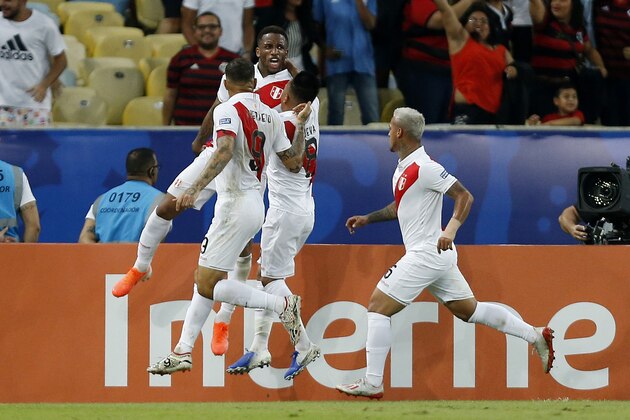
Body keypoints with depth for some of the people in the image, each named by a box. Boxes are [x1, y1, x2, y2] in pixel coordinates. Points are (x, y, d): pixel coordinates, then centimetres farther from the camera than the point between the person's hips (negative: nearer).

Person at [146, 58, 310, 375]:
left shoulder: (228, 110, -10)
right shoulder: (271, 116, 12)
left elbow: (225, 151, -27)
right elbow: (293, 163, 14)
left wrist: (195, 189, -32)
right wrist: (301, 126, 28)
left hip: (235, 204, -9)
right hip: (255, 203, 9)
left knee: (208, 286, -8)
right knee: (202, 279, 15)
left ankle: (282, 305, -8)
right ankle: (183, 352, 15)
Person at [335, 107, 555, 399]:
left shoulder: (424, 167, -17)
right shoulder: (403, 167, 12)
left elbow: (465, 196, -19)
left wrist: (450, 231, -30)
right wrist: (368, 218, 22)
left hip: (427, 253, -10)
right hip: (436, 255, 10)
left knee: (378, 307, -7)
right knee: (468, 310, 15)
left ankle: (372, 383, -7)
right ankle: (536, 336, 16)